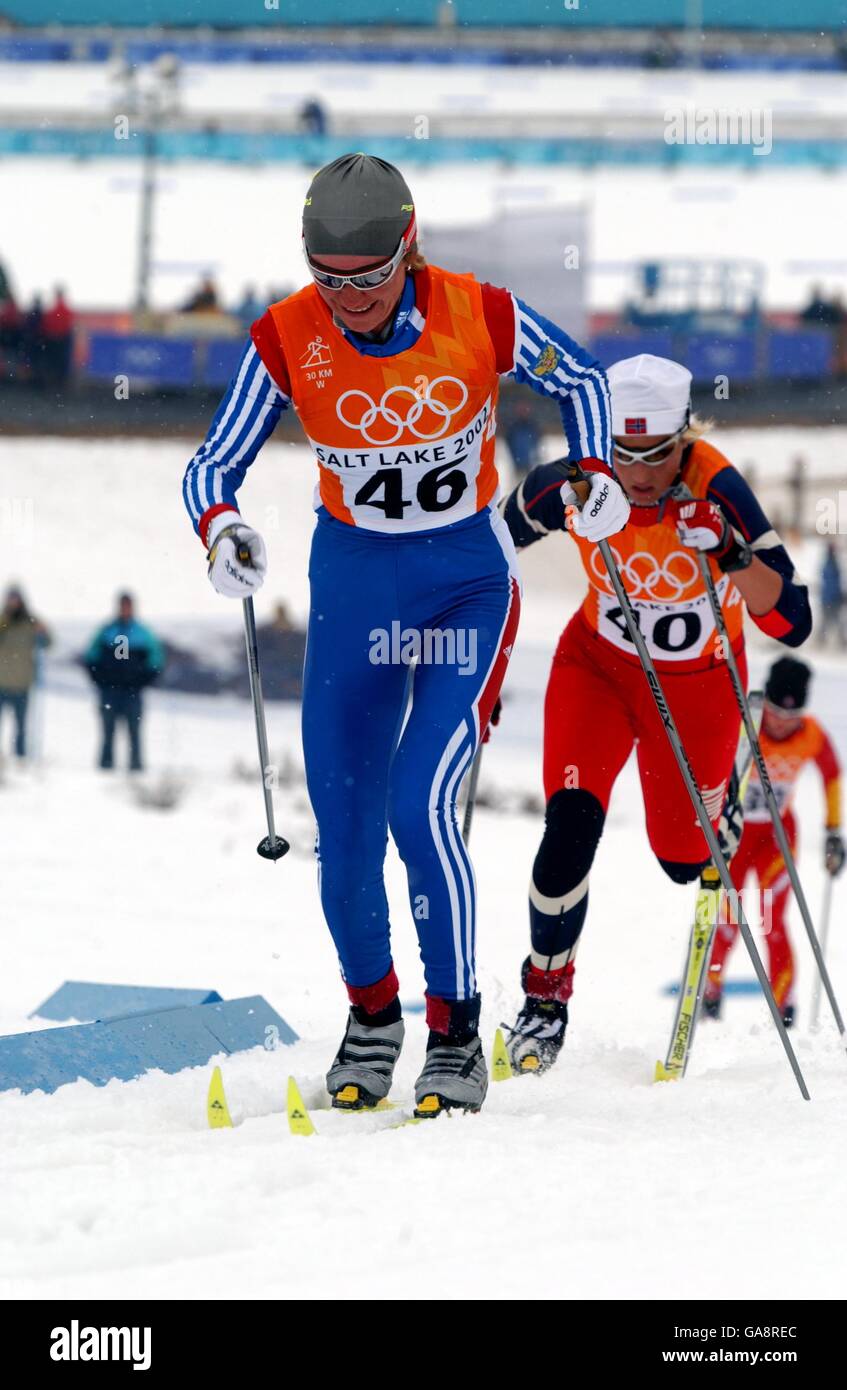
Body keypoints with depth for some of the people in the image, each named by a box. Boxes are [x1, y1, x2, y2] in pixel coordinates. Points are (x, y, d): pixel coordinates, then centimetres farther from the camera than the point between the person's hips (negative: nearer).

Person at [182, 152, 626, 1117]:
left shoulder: (480, 317, -17)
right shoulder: (286, 340, -15)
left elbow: (579, 380, 2)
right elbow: (213, 465, -10)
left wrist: (596, 473, -16)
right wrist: (222, 531, -32)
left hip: (469, 581, -2)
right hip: (353, 583, 2)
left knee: (422, 806, -18)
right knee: (344, 832, 3)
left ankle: (455, 1035, -3)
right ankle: (371, 1015, 30)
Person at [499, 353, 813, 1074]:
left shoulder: (715, 490, -32)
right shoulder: (572, 486, -24)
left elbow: (793, 623, -34)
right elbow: (501, 536, 1)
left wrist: (734, 558, -51)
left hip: (698, 683, -1)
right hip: (599, 663, 1)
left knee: (682, 856, 10)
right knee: (573, 825, -19)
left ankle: (718, 801, 48)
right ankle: (546, 993, 2)